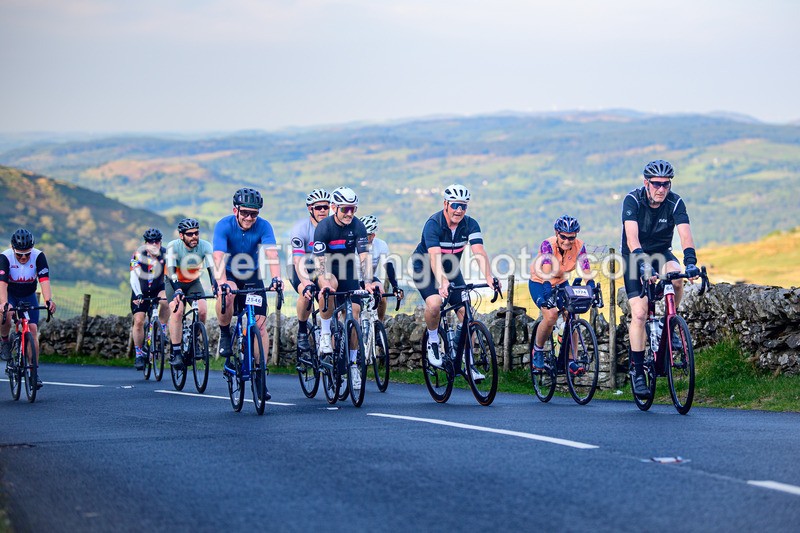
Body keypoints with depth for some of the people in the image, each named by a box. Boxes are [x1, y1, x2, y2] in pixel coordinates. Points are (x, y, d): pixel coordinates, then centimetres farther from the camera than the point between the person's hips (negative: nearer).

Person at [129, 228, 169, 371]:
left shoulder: (165, 254, -15)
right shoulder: (138, 255, -19)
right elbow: (134, 276, -28)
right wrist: (138, 295, -42)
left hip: (158, 289, 1)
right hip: (141, 291, 0)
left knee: (165, 300, -33)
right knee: (139, 321, -11)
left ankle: (162, 330, -12)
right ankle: (139, 355, 2)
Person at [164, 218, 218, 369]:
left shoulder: (205, 246, -21)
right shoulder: (173, 246, -26)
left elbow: (212, 267, -32)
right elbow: (171, 270, -38)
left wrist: (215, 286, -51)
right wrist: (177, 290, -55)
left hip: (194, 282, 2)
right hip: (174, 283, -2)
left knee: (202, 311, -21)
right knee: (177, 311, -26)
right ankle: (175, 353, -21)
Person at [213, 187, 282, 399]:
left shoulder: (263, 227, -18)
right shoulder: (224, 226, -22)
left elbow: (271, 254, -31)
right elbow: (218, 257, -34)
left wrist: (276, 278, -50)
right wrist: (222, 282, -51)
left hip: (252, 278, 2)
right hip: (229, 275, -2)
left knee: (260, 324, -9)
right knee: (227, 294, -37)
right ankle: (225, 335, -10)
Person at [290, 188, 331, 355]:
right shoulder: (300, 229, -22)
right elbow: (298, 261, -32)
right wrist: (306, 283, -49)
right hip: (303, 270, -3)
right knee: (307, 292, -33)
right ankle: (302, 332, -13)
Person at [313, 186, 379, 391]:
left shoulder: (357, 226, -14)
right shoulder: (324, 227, -21)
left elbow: (364, 256, -20)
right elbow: (320, 260, -27)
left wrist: (368, 282, -34)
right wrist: (325, 284, -43)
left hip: (348, 271, 3)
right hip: (327, 269, -3)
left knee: (354, 313, -8)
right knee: (330, 284, -38)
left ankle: (352, 362, 6)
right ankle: (325, 333, -21)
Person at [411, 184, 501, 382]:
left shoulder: (470, 224, -15)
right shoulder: (433, 224, -28)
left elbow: (479, 252, -28)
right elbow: (435, 256, -41)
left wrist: (489, 277, -46)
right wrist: (442, 282, -57)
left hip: (451, 270, 4)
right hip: (425, 269, -4)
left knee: (466, 313, -8)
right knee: (434, 303, -31)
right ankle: (432, 342, -4)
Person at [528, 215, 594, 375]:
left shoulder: (579, 246, -20)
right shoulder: (547, 245, -30)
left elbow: (586, 272, -26)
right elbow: (547, 271, -43)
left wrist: (592, 290, -42)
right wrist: (548, 291, -57)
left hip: (561, 283, 4)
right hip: (540, 282, -4)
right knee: (551, 315, -26)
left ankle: (571, 361, -6)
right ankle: (538, 350, -1)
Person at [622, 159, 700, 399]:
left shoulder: (675, 203, -16)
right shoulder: (633, 200, -22)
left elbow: (685, 234, -28)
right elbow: (632, 236, -34)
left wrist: (690, 261, -46)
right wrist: (643, 263, -50)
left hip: (661, 254, 2)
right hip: (635, 257, -2)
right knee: (639, 314, -16)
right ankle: (637, 372, -7)